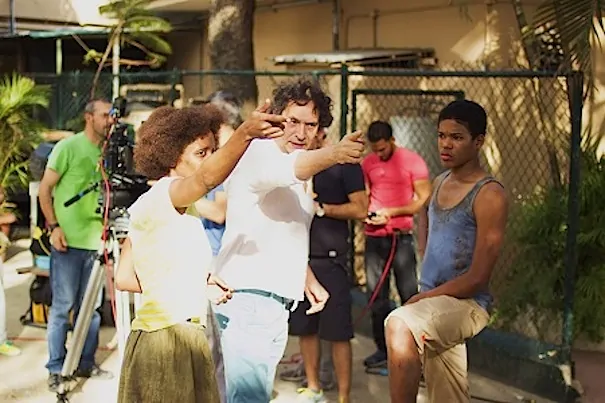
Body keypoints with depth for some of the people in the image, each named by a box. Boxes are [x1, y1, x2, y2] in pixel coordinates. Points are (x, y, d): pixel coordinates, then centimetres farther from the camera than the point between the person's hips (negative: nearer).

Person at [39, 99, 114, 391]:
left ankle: (86, 364, 22)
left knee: (91, 306, 11)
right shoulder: (68, 147, -6)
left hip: (96, 240, 6)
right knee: (63, 306, 0)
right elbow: (45, 189, -5)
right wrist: (53, 226, -13)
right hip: (68, 240, -6)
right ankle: (56, 369, 9)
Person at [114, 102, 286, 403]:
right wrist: (245, 133, -51)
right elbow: (207, 178, -37)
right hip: (170, 341, -10)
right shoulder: (162, 194, -13)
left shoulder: (150, 204, 15)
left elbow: (124, 279, 14)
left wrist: (197, 283, 14)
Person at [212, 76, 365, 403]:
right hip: (247, 301, -10)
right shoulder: (259, 152, -10)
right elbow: (282, 170, -36)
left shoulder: (300, 176, 19)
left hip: (273, 304, 10)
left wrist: (308, 280, 22)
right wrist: (334, 154, -52)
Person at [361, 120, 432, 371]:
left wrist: (391, 212, -14)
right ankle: (382, 350, 16)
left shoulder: (412, 161, -4)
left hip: (401, 237, -4)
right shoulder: (367, 164, 10)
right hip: (374, 237, 5)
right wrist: (366, 213, -4)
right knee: (376, 296, 7)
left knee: (409, 294, -4)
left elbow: (424, 200, -6)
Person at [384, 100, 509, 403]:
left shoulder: (489, 195, -14)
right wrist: (422, 299, 11)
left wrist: (419, 299, -11)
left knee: (399, 325, -34)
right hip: (433, 302, 8)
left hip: (466, 303, -8)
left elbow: (476, 279, -17)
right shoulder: (440, 183, 10)